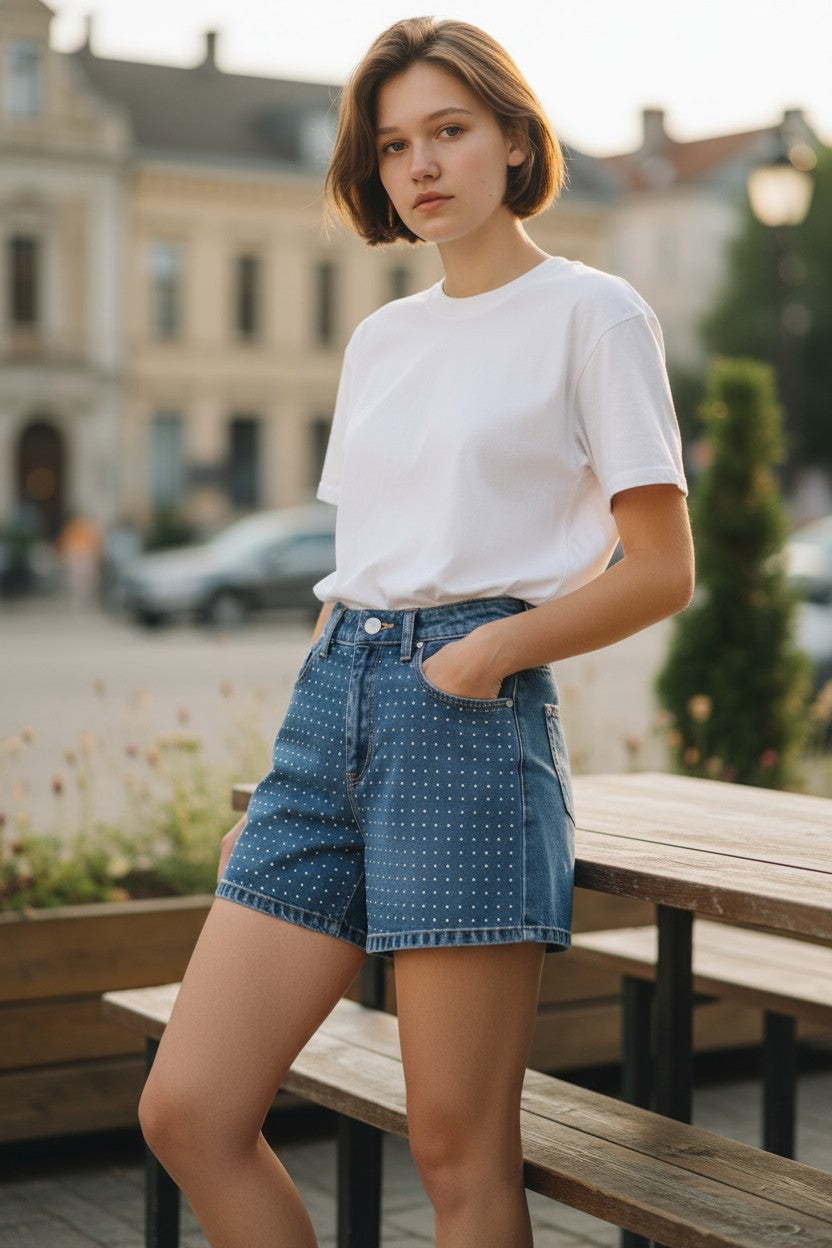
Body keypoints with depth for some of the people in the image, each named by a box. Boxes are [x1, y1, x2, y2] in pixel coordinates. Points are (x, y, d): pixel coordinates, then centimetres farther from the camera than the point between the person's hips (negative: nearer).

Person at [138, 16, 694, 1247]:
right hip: (332, 703, 7)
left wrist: (497, 647, -17)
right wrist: (277, 790, 17)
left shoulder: (592, 314, 2)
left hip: (472, 726, -6)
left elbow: (663, 569, -2)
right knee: (187, 1112, 1)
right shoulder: (380, 338, 20)